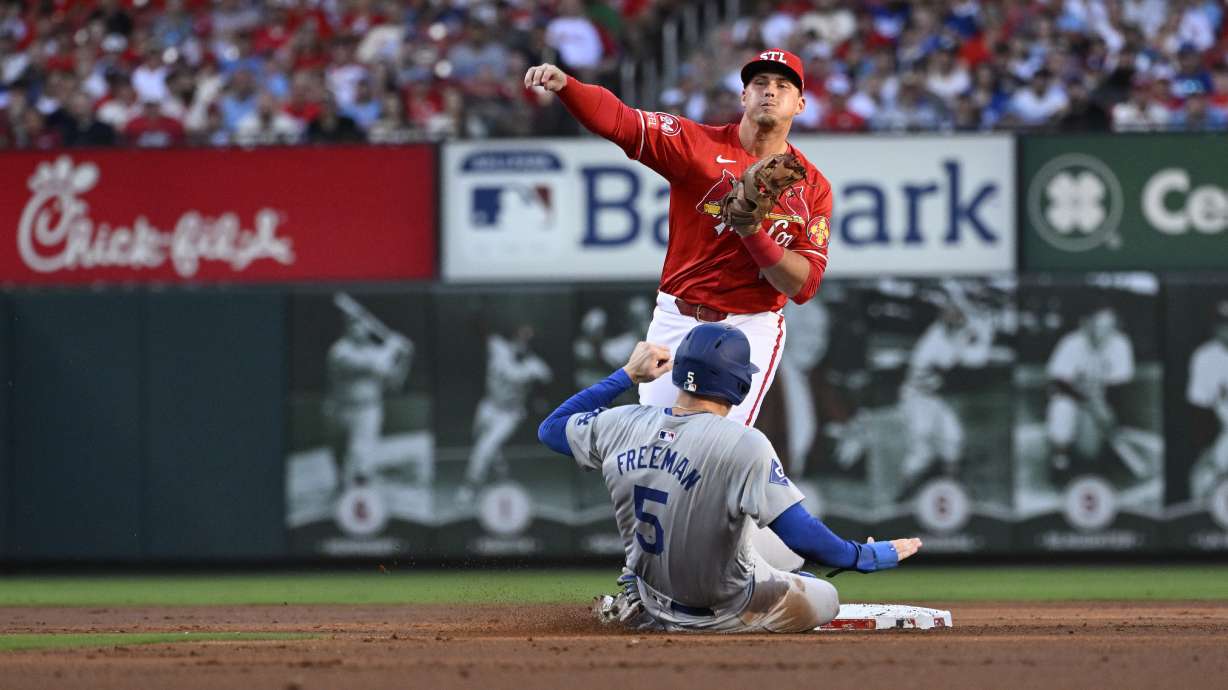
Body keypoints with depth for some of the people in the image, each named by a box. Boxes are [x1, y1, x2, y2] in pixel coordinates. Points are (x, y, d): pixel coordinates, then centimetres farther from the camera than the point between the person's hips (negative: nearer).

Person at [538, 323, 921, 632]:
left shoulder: (621, 426, -12)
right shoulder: (744, 444, -27)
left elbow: (550, 428, 9)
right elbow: (802, 535, -28)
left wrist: (627, 376, 12)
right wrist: (873, 556, -13)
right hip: (721, 615, -6)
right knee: (825, 597, 19)